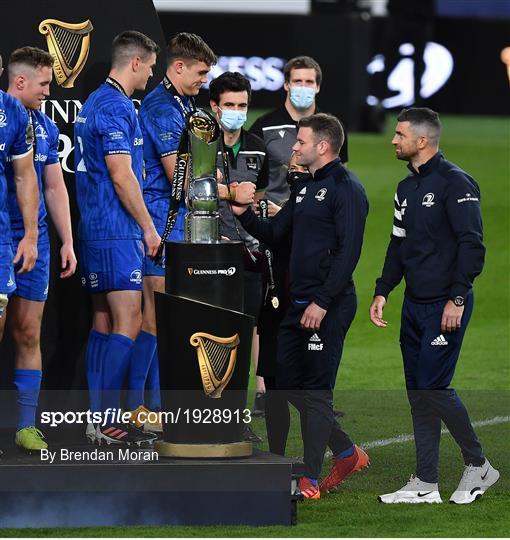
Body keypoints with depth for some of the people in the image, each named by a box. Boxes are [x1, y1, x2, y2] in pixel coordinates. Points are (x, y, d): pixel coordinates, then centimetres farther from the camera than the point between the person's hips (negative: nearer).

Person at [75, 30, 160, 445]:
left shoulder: (94, 103, 17)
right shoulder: (117, 107, -14)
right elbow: (122, 177, -18)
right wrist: (148, 227, -9)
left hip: (95, 228, 10)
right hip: (117, 232, -10)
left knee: (104, 322, 10)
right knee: (128, 323, -11)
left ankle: (99, 418, 11)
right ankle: (108, 422, -14)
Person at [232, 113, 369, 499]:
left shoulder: (346, 189, -11)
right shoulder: (305, 188, 18)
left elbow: (348, 251, -18)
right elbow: (273, 233, 18)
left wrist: (322, 302, -22)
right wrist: (243, 213, 1)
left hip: (329, 306, -10)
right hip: (299, 303, 10)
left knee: (315, 390, -5)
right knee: (288, 383, 11)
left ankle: (311, 480, 0)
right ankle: (347, 453, 23)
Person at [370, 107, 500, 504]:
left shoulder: (455, 183, -11)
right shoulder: (407, 188, 15)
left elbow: (472, 245, -16)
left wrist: (457, 299, -20)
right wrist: (382, 291, 14)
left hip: (446, 307, -9)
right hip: (414, 305, 9)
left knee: (433, 387, -12)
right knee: (418, 392, 7)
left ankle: (478, 464, 5)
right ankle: (426, 483, 11)